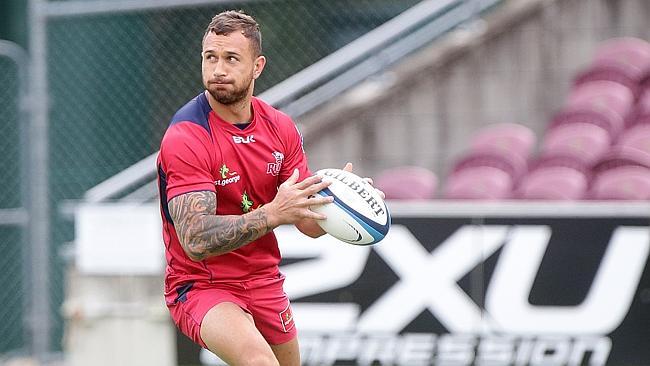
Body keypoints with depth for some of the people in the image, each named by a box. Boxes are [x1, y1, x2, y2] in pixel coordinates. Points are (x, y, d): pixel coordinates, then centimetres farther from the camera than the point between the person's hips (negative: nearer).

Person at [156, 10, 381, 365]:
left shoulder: (280, 127, 1)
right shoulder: (185, 137, -20)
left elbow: (309, 222, 3)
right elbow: (196, 240, -29)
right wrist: (273, 214, -40)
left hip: (264, 281, 7)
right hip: (200, 286, -7)